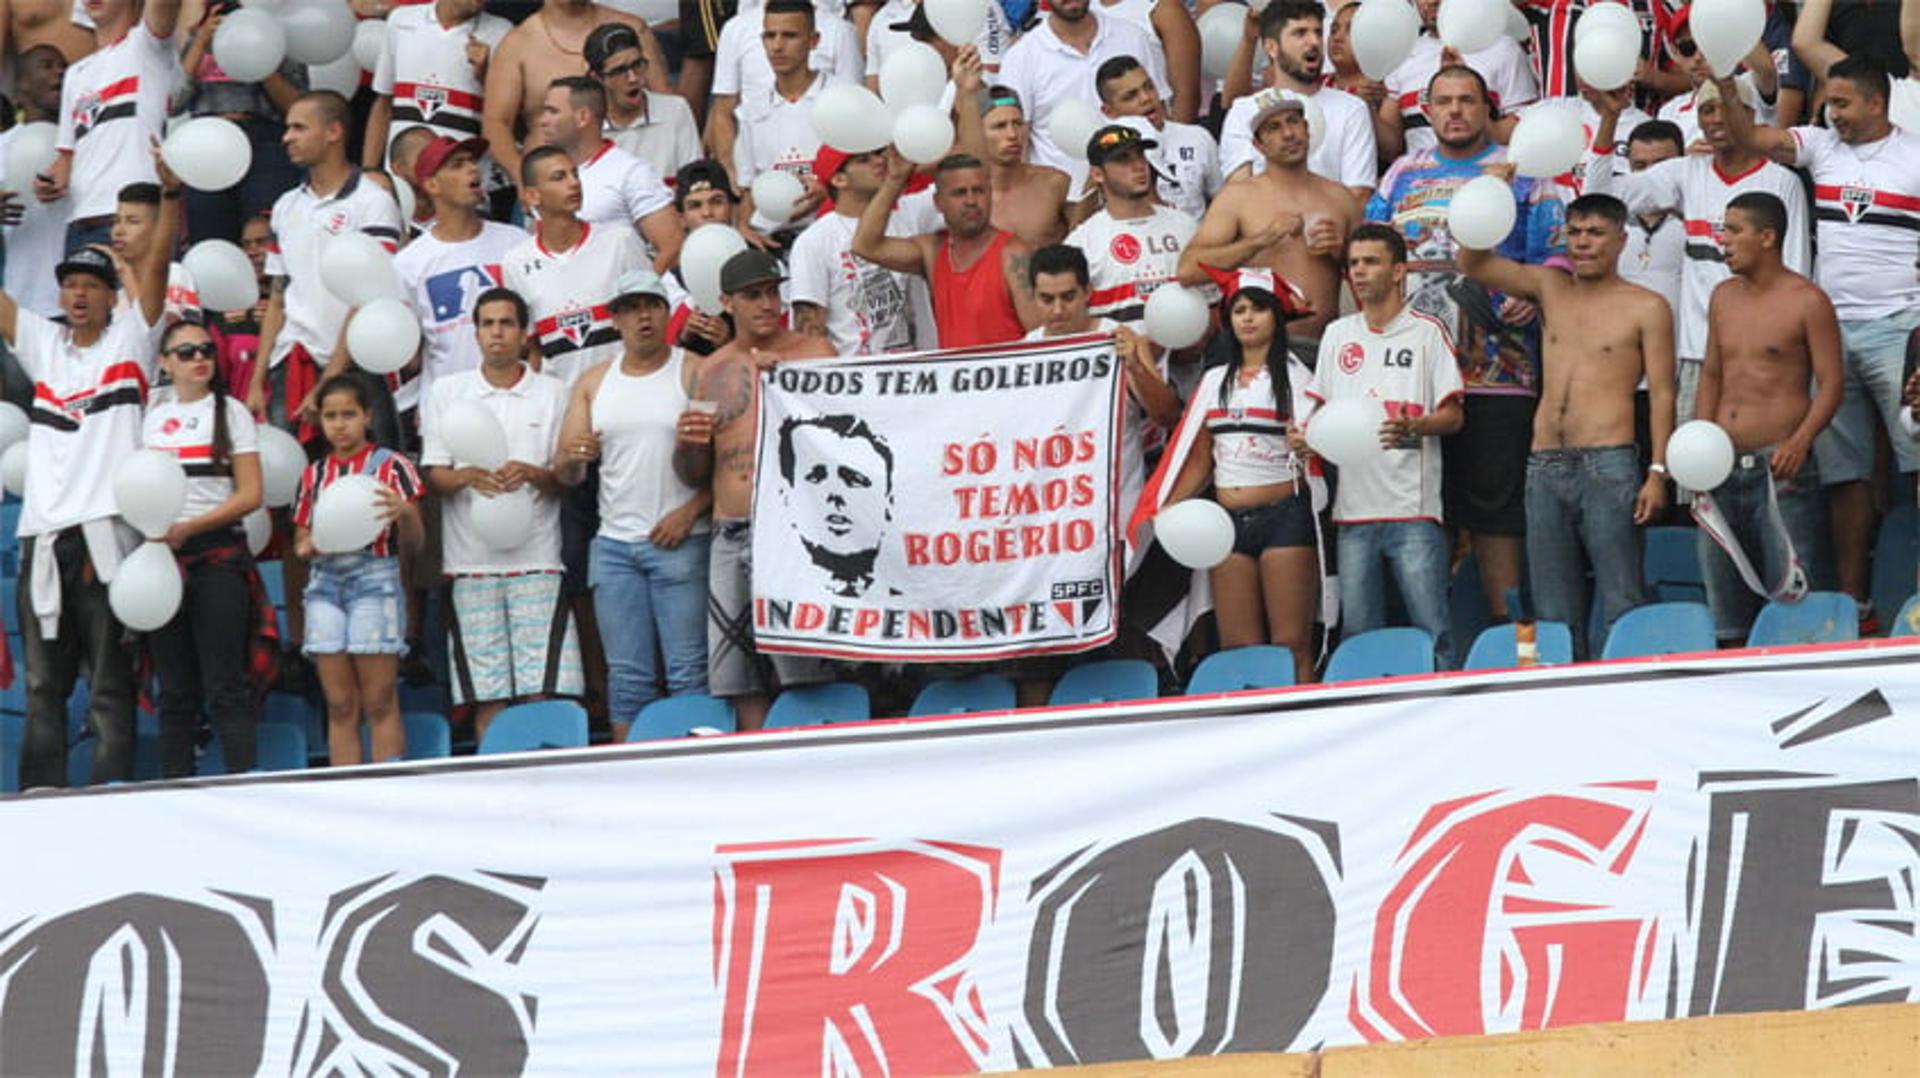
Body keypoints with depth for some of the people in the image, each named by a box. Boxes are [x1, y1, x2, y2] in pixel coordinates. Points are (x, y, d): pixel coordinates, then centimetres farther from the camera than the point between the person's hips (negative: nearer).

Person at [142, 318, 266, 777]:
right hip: (163, 557, 4)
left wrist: (187, 528, -14)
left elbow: (250, 495, -5)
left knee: (225, 688, -11)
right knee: (175, 691, 5)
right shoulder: (154, 418, 15)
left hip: (217, 554, -4)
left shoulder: (229, 412, 3)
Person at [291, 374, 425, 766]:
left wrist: (404, 513, -23)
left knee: (380, 704, -7)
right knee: (340, 707, 2)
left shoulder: (390, 466, 3)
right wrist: (308, 545, -4)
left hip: (374, 576, -4)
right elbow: (300, 541, 21)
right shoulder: (314, 476, 15)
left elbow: (413, 542, -1)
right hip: (325, 583, 4)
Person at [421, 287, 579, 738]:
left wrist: (530, 474, -14)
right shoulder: (446, 392, 10)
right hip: (472, 560, 1)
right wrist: (468, 477, -16)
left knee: (541, 691, -8)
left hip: (536, 558, -1)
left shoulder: (552, 393, 9)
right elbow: (434, 475, 6)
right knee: (487, 697, -1)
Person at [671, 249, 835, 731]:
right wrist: (687, 444, -1)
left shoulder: (813, 352, 5)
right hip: (729, 537, 5)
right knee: (738, 683, 1)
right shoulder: (713, 371, 17)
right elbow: (695, 477, 21)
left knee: (803, 675, -13)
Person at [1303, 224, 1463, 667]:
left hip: (1412, 511, -4)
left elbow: (1453, 414, -2)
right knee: (1360, 640, 4)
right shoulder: (1337, 335, 16)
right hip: (1353, 513, 4)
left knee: (1433, 632, -8)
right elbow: (1321, 408, 21)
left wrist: (1411, 427, -21)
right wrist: (1305, 436, -1)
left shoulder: (1426, 332, 3)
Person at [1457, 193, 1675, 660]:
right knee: (1553, 614, 4)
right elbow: (1472, 263, 11)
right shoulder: (1551, 288, 16)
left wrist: (1657, 473, -8)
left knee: (1621, 605, -9)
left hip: (1608, 466, -5)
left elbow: (1662, 393, 0)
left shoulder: (1646, 307, 4)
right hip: (1545, 465, 5)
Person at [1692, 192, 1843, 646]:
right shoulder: (1724, 297, 15)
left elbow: (1831, 382, -7)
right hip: (1723, 466, 7)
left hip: (1779, 466, -7)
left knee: (1788, 590, -11)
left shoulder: (1807, 301, -5)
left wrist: (1800, 441, -22)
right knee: (1725, 608, 5)